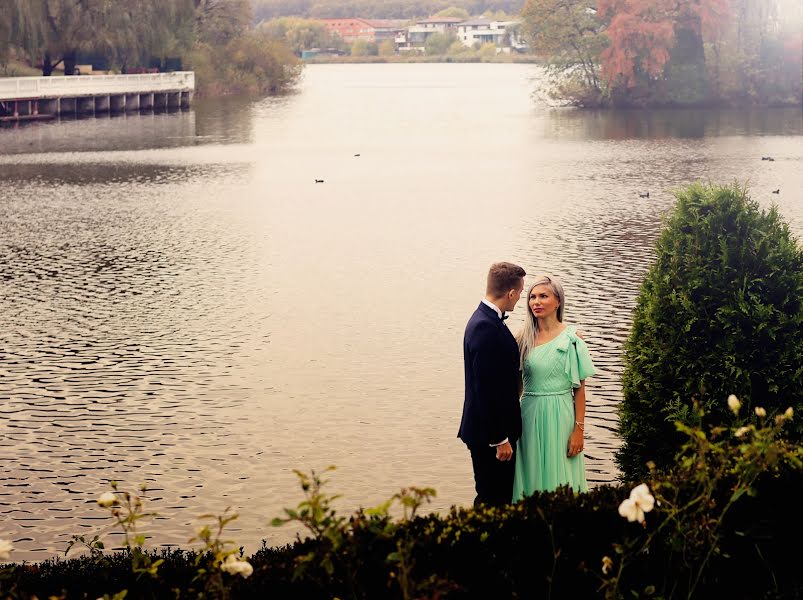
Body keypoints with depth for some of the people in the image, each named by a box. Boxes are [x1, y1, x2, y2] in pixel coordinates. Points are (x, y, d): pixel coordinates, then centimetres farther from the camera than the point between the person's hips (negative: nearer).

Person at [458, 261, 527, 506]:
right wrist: (500, 439, -20)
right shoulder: (486, 328, -23)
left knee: (501, 495, 16)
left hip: (496, 428, 10)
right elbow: (486, 390, -24)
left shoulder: (486, 319, 8)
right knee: (492, 498, -1)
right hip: (489, 433, -10)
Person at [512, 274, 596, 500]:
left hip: (559, 417, -4)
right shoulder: (524, 338, 5)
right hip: (529, 415, 4)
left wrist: (579, 430, -9)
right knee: (531, 475, 9)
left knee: (558, 479, 3)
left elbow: (579, 388, -5)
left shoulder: (570, 339, -6)